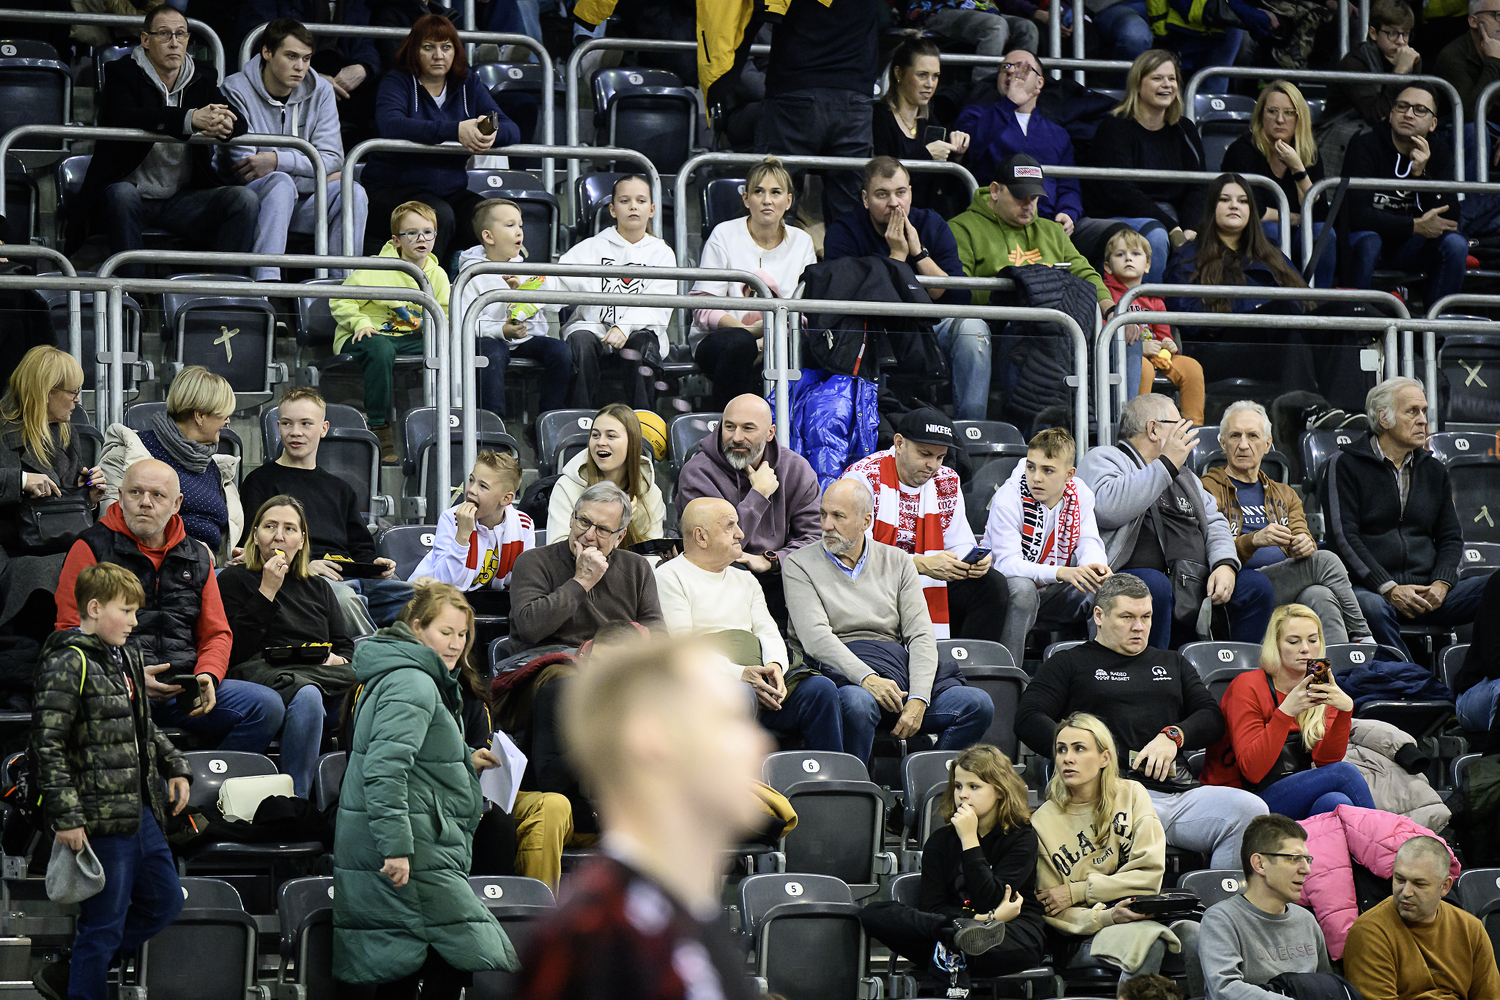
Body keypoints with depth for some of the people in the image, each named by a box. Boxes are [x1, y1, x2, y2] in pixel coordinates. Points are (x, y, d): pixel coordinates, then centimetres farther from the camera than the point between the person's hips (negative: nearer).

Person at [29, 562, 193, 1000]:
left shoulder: (126, 660, 14)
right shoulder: (68, 665, -13)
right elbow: (47, 745, -18)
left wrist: (176, 767, 17)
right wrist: (66, 816, -21)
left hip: (141, 811, 9)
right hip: (101, 818, -9)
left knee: (165, 900, 16)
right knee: (103, 924, -2)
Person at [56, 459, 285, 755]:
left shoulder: (197, 556, 20)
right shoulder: (92, 549, 6)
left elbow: (217, 633, 23)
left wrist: (207, 675, -1)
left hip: (183, 691, 5)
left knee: (267, 706, -16)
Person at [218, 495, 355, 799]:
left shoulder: (319, 588, 30)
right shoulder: (233, 581, 15)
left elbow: (345, 646, 26)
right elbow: (236, 651, 1)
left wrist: (339, 659, 0)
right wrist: (267, 591, -2)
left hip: (321, 673, 4)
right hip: (264, 672, -4)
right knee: (306, 696, -42)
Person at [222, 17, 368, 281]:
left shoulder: (320, 92, 7)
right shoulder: (237, 90, -5)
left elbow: (332, 159, -3)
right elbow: (244, 167, -13)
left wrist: (278, 160, -20)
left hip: (299, 204, 4)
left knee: (351, 190, -23)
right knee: (281, 182, -36)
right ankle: (266, 283, -46)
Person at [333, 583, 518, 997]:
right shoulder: (413, 683, -14)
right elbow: (384, 768, -25)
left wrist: (465, 762, 25)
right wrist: (396, 847, -29)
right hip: (412, 853, -11)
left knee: (400, 967, 11)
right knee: (461, 952, -12)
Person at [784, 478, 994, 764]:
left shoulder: (898, 562, 17)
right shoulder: (799, 565, 7)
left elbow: (921, 635, 7)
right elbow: (815, 637, -8)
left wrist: (918, 700, -11)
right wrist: (866, 678, -25)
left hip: (900, 669, 4)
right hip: (842, 673, -4)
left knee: (979, 705, -19)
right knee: (858, 703, -40)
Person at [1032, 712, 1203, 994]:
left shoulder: (1131, 795, 7)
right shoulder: (1042, 823, 2)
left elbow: (1149, 873, -2)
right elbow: (1053, 914, -1)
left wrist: (1077, 891, -9)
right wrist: (1107, 917, -21)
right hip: (1084, 936, -3)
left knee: (1192, 933, -31)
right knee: (1150, 938, -35)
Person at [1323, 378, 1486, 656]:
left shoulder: (1434, 470, 23)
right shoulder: (1345, 465, 7)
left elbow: (1451, 537, 21)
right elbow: (1344, 538, -3)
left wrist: (1441, 584, -2)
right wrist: (1389, 589, -14)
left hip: (1427, 592, 5)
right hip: (1371, 588, -5)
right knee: (1371, 607, -41)